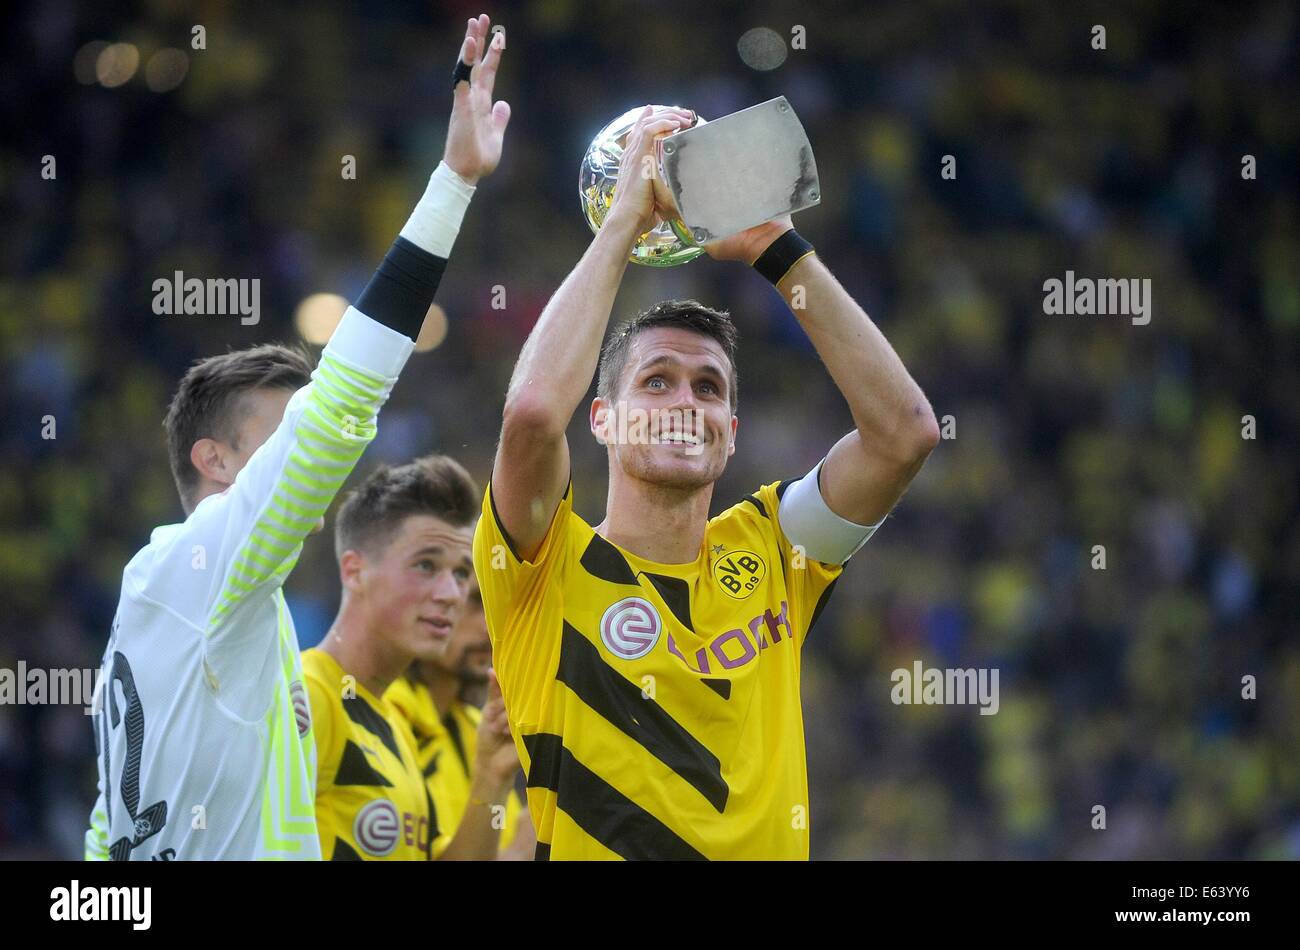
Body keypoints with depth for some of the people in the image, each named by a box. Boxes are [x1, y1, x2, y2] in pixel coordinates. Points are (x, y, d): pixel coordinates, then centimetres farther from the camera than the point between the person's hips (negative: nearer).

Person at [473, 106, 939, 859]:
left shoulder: (765, 555, 13)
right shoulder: (552, 566, 4)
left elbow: (906, 430, 3)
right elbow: (534, 409, -14)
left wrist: (775, 247, 3)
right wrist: (626, 220, -4)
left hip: (764, 846, 3)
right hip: (586, 847, -3)